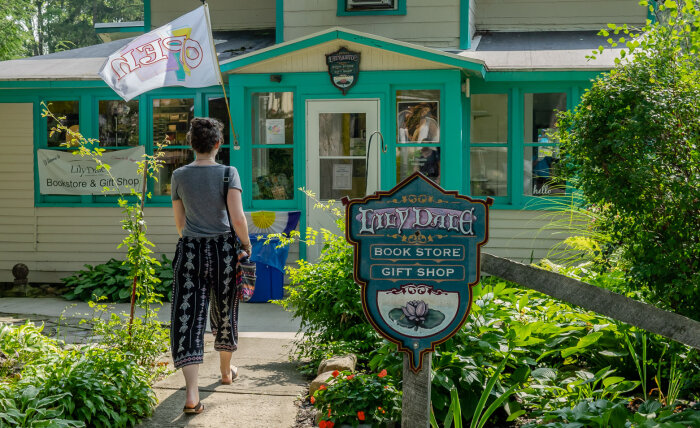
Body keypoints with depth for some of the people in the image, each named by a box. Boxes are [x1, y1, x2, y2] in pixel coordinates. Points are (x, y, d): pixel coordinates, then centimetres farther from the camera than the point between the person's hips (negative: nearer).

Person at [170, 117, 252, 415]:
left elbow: (179, 222, 8)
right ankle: (226, 371, 41)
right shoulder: (228, 173, -7)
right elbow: (238, 218, -16)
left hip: (190, 250, 1)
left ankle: (192, 394, -13)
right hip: (224, 249, 0)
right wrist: (247, 245, 0)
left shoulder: (179, 176, 1)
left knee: (188, 317, -2)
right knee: (225, 312, 20)